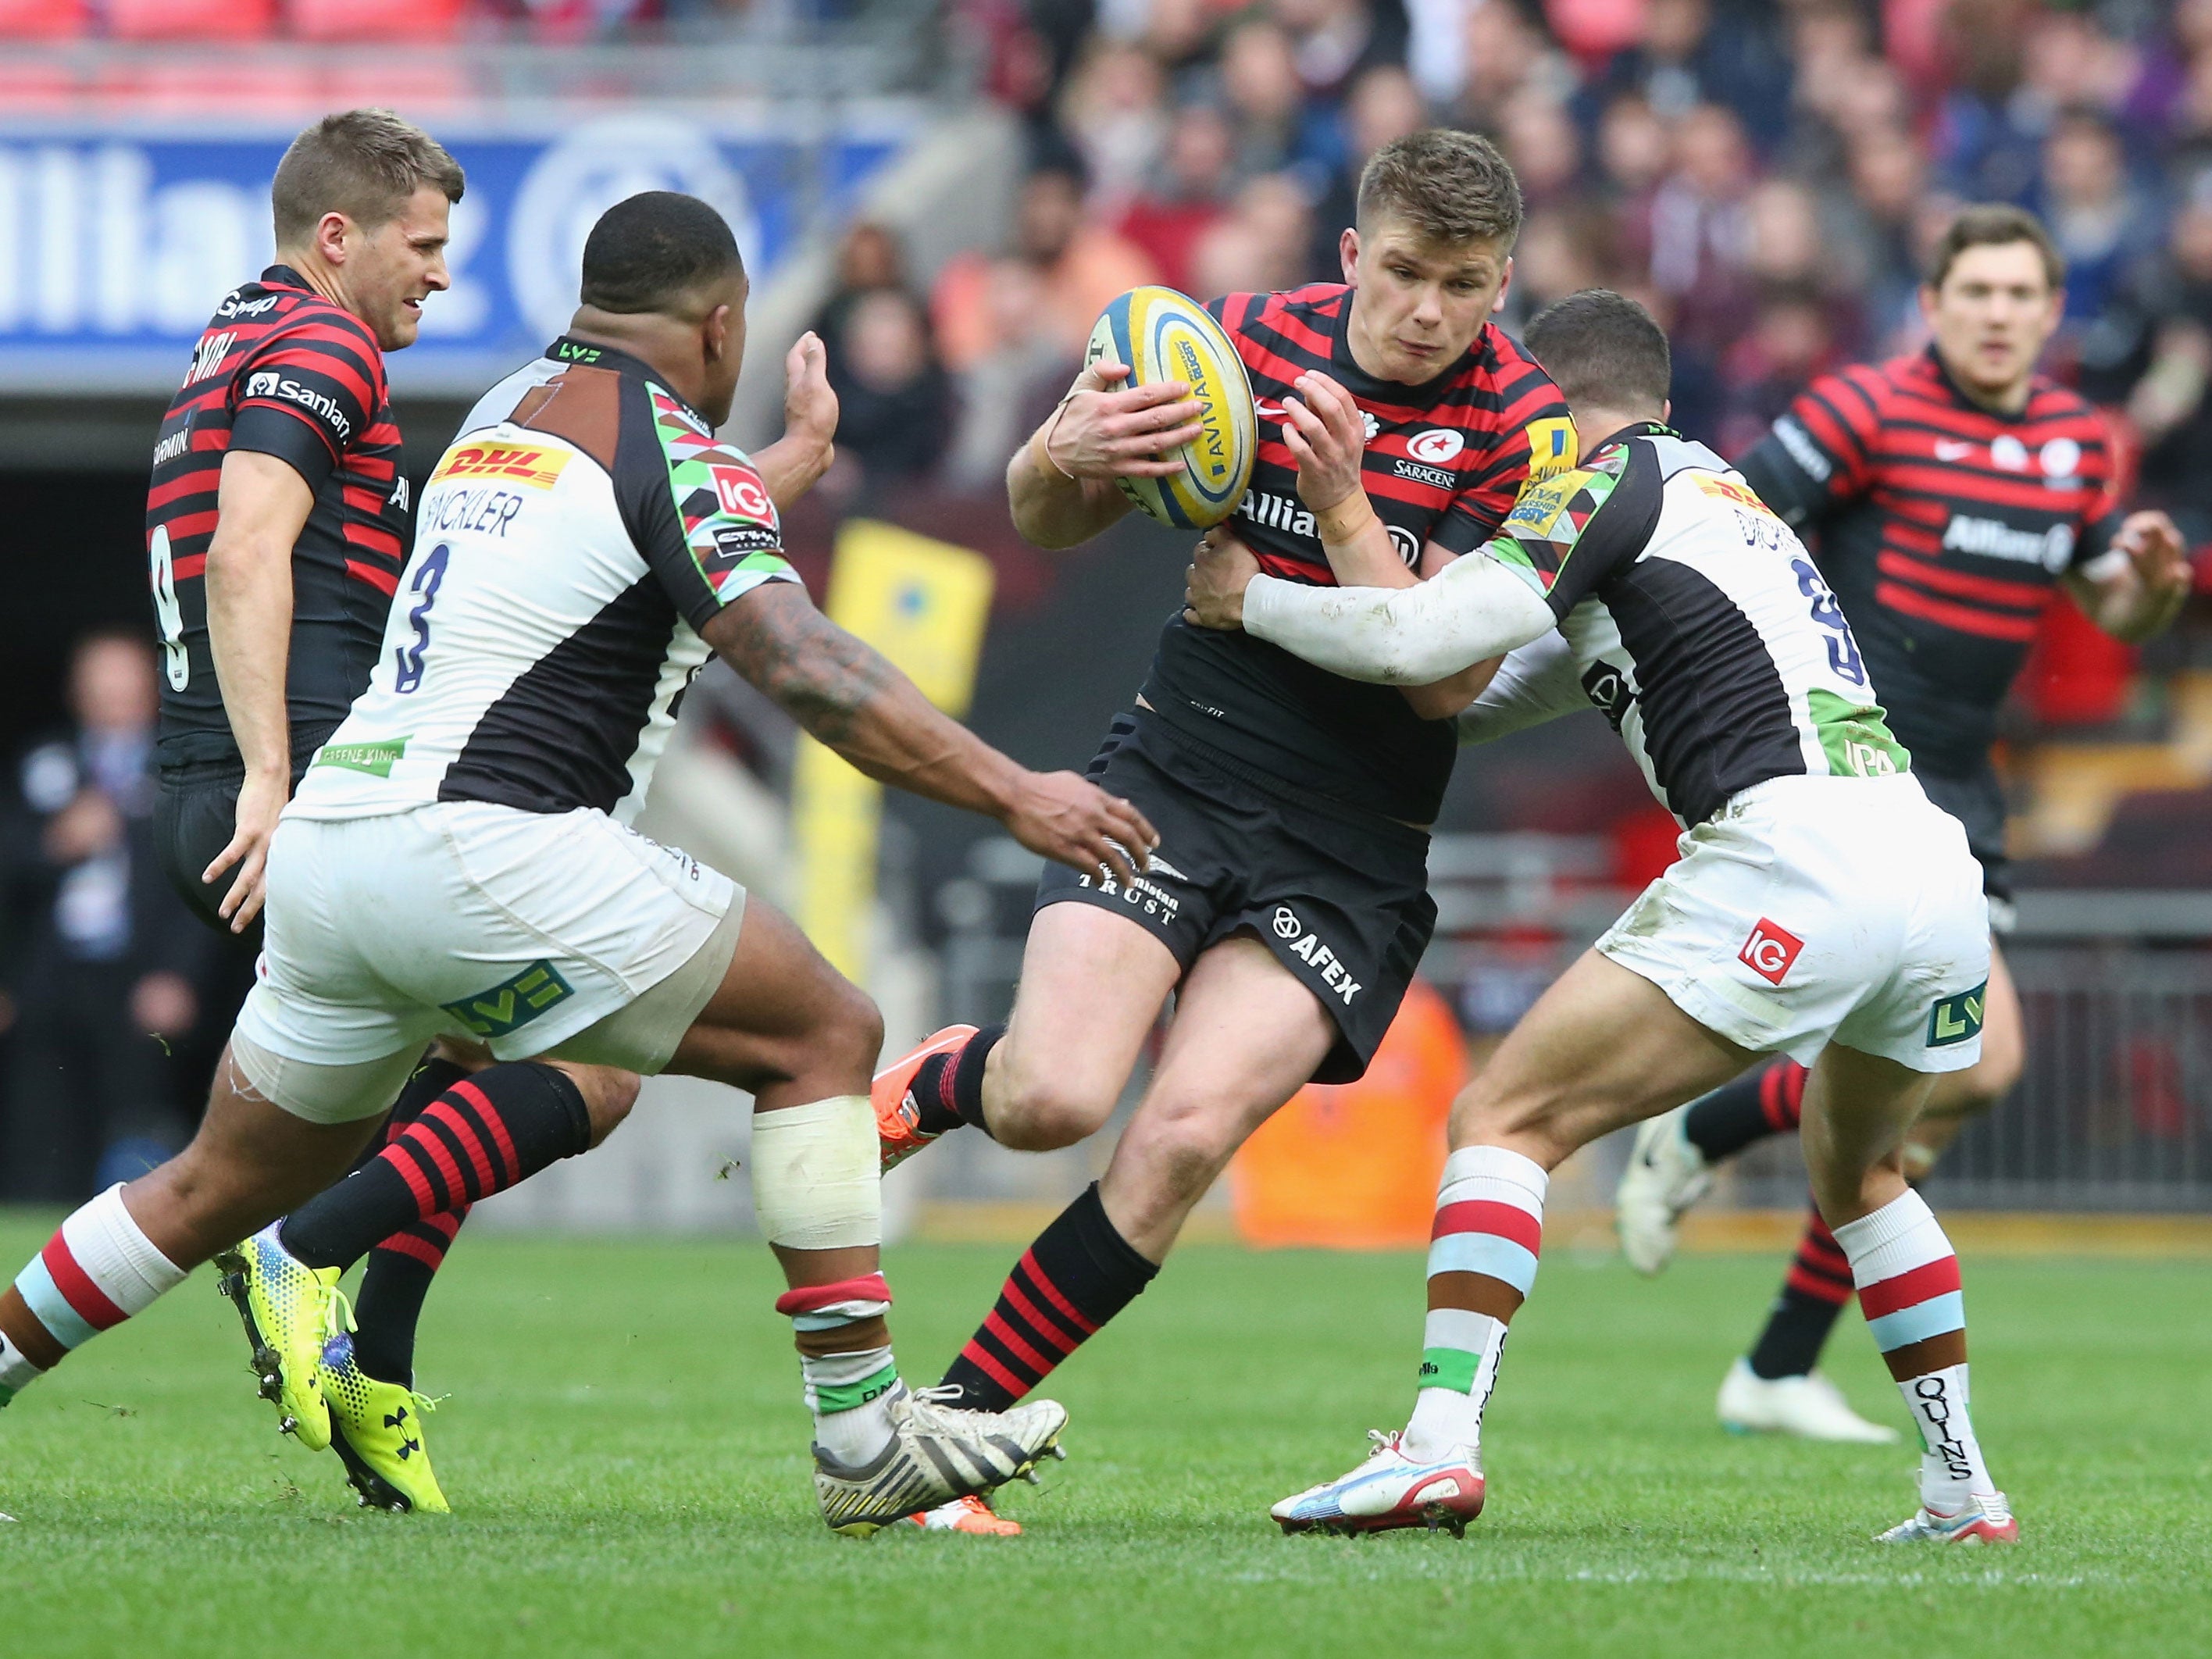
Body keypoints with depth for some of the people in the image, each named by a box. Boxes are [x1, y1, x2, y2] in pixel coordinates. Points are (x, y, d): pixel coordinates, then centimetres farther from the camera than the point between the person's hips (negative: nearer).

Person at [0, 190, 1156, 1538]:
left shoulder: (503, 414, 21)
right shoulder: (674, 454, -4)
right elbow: (798, 666, -17)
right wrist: (1013, 794, -18)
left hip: (325, 844, 8)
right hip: (482, 846, -8)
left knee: (221, 1192, 23)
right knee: (825, 1034, -2)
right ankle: (865, 1440, -6)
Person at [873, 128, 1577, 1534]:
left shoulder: (1523, 429, -8)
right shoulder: (1249, 341, 0)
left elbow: (1446, 679, -14)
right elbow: (1049, 524, 10)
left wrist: (1345, 507, -26)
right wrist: (1068, 451, -14)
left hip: (1352, 850, -1)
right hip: (1178, 772, 1)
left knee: (1187, 1131, -21)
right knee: (1054, 1099, -20)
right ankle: (930, 1080, 17)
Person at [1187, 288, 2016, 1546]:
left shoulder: (1609, 486, 5)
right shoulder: (1721, 491, 31)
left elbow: (1415, 639, -7)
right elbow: (1482, 697, 36)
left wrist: (1248, 600, 9)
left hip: (1789, 852, -8)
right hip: (1938, 864, 8)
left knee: (1506, 1120, -3)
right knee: (1858, 1171, 32)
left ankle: (1440, 1443, -18)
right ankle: (1966, 1493, 28)